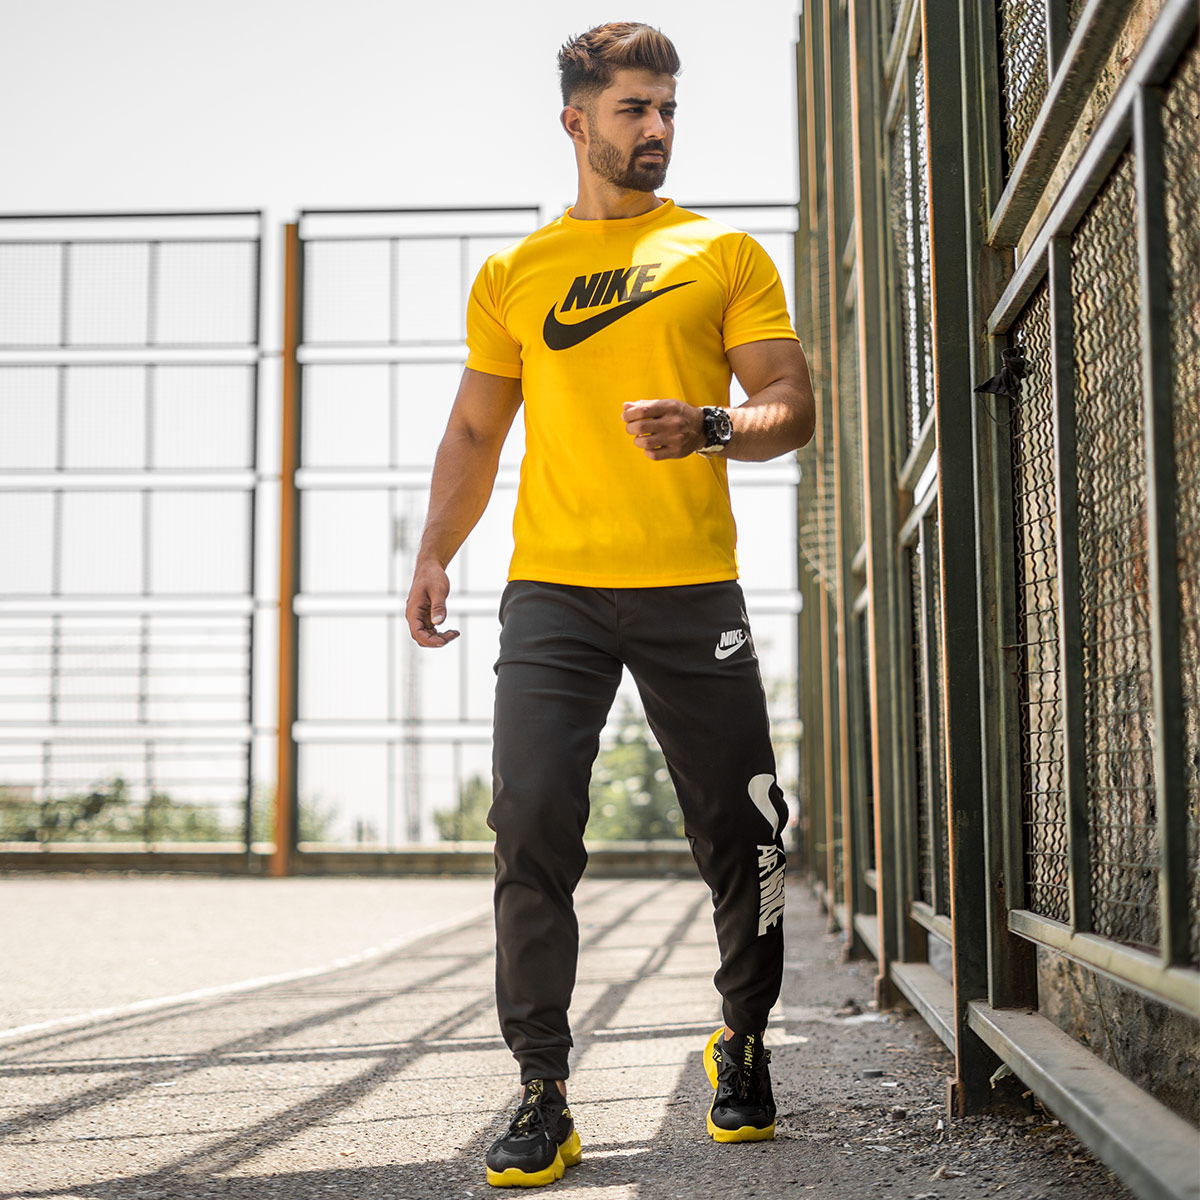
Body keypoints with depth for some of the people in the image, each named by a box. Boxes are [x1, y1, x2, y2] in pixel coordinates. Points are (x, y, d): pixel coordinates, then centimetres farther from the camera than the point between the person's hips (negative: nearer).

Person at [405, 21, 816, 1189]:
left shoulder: (724, 254, 10)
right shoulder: (513, 275, 14)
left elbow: (792, 407, 6)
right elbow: (474, 432, 17)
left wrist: (712, 426, -15)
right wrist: (434, 552, 3)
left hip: (692, 588, 0)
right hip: (554, 587, 1)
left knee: (740, 830, 2)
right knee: (531, 823, -10)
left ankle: (743, 1048, 25)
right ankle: (542, 1094, -2)